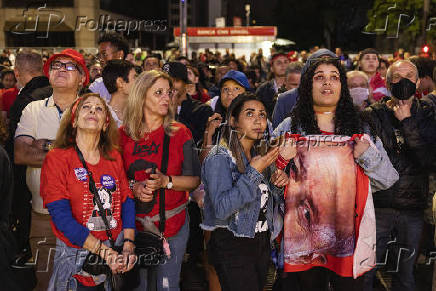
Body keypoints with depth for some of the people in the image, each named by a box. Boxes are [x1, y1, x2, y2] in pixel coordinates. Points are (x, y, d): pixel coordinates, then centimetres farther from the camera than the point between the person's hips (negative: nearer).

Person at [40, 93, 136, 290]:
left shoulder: (114, 157, 8)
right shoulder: (56, 159, -7)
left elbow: (127, 202, 3)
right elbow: (61, 216, -15)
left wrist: (128, 245, -13)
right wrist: (104, 250, -20)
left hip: (115, 255, 4)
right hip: (75, 256, -4)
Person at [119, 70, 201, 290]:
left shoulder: (180, 133, -1)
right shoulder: (123, 135, 0)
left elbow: (195, 180, -2)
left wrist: (166, 181, -18)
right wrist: (134, 187, -14)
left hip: (173, 224, -1)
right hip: (134, 224, 1)